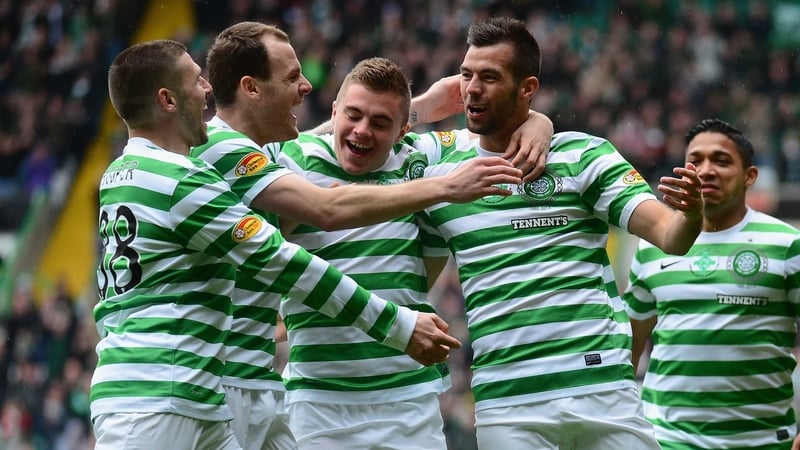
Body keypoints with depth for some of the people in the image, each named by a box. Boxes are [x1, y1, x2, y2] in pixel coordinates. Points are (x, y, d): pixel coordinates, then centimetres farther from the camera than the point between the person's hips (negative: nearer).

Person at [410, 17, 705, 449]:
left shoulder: (585, 155, 2)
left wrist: (690, 215, -27)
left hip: (602, 386, -2)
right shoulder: (438, 171, 10)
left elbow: (667, 234, -6)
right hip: (502, 401, 2)